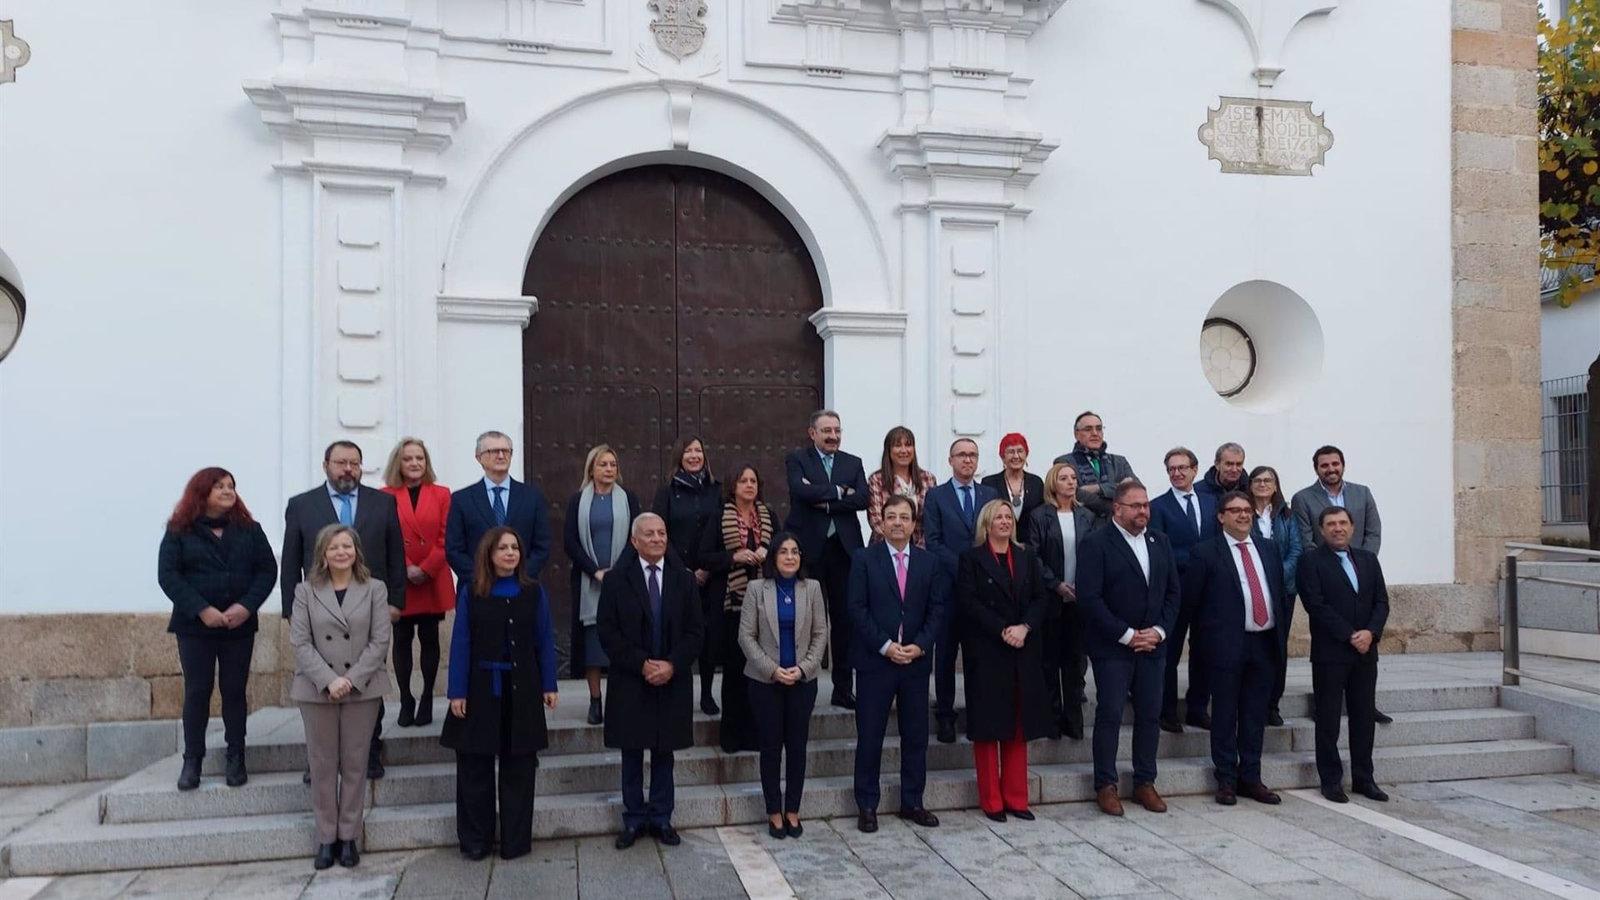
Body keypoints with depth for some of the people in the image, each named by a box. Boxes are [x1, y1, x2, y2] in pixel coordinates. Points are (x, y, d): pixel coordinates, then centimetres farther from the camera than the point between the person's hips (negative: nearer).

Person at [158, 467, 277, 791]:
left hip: (240, 626, 2)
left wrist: (247, 606, -13)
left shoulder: (250, 530, 5)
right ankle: (192, 760, 11)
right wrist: (201, 610, -16)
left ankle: (236, 759, 13)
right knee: (196, 692, 3)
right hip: (194, 626, -1)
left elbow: (267, 570, 2)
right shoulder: (179, 532, 0)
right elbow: (167, 575, -7)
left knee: (234, 691, 6)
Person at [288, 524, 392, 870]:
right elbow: (300, 642, -4)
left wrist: (352, 679, -14)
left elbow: (380, 641, -4)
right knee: (322, 766, 6)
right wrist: (328, 680, -15)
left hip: (362, 689, 0)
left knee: (354, 765, 6)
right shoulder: (306, 591, 3)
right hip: (317, 689, 0)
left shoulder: (375, 589, 2)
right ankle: (326, 837, 17)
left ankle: (348, 836, 16)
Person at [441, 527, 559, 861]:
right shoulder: (471, 593, -1)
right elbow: (461, 642, -3)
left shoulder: (533, 592, 2)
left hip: (521, 690, 1)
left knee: (519, 767, 7)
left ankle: (516, 840, 17)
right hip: (481, 687, -1)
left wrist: (549, 685, 1)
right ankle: (474, 840, 18)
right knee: (474, 767, 5)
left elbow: (545, 640, 4)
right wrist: (457, 692, -7)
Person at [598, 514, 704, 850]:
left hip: (672, 682, 1)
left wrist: (672, 665, -12)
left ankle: (661, 818, 21)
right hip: (630, 683, -1)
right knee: (632, 754, 8)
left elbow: (695, 631, 1)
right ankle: (634, 819, 19)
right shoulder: (617, 582, -1)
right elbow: (608, 632, -6)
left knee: (664, 753, 10)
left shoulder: (684, 580, 4)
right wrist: (641, 664, -14)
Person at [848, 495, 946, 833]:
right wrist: (885, 646, -14)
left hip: (916, 660, 3)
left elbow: (938, 608, 4)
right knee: (870, 737, 3)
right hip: (876, 660, -3)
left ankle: (912, 803, 22)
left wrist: (920, 645, -10)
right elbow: (857, 608, -7)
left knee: (916, 735, 10)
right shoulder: (864, 559, -2)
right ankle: (867, 806, 14)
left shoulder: (929, 561, 7)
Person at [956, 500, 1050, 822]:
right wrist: (1003, 631, -16)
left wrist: (1024, 628, -11)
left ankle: (1016, 798, 13)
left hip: (1024, 652, 4)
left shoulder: (1027, 557, 13)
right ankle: (991, 801, 7)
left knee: (1019, 727, 6)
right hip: (986, 651, -4)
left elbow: (1041, 598, 6)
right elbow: (968, 603, -9)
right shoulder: (971, 558, 0)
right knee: (988, 726, 0)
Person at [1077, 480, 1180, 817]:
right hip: (1112, 647, -5)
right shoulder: (1097, 544, -8)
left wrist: (1158, 631, -3)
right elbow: (1089, 598, -14)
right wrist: (1127, 635, -14)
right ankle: (1105, 786, 9)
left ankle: (1145, 783, 21)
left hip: (1152, 646, 5)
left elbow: (1172, 591, 12)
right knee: (1109, 716, -1)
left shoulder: (1160, 542, 11)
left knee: (1149, 715, 9)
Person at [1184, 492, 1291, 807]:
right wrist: (1207, 638, 0)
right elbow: (1190, 599, -3)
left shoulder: (1269, 549, 13)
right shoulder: (1206, 553, -4)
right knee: (1225, 715, 3)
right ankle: (1226, 780, 13)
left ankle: (1250, 778, 21)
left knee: (1256, 715, 11)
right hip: (1228, 645, -4)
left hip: (1266, 643, 5)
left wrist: (1282, 635, 10)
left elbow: (1281, 593, 16)